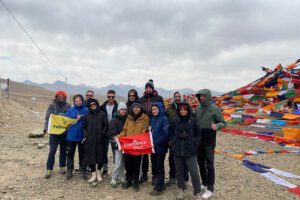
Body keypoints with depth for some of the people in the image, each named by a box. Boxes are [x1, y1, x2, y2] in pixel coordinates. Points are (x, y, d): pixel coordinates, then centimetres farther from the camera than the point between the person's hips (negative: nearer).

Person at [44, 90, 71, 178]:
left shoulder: (68, 106, 2)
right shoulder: (52, 105, -1)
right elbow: (48, 117, -5)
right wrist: (46, 127, -17)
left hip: (65, 131, 2)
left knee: (63, 150, 13)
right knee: (52, 150, -2)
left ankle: (62, 167, 26)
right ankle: (49, 169, 7)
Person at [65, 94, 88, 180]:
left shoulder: (86, 110, -1)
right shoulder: (70, 110, 5)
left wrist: (81, 118, -16)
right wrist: (75, 117, -14)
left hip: (82, 136, -1)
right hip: (71, 136, 2)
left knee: (82, 154, 9)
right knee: (70, 154, 8)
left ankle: (83, 171, 23)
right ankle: (69, 171, 23)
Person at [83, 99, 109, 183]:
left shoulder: (102, 114, 6)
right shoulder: (87, 116, 14)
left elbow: (106, 125, 2)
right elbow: (84, 127, 16)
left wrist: (103, 134, -8)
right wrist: (85, 135, 1)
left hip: (100, 140, -1)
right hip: (89, 140, 2)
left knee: (100, 156, 2)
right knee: (90, 156, 0)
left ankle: (98, 172, 25)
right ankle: (93, 174, 15)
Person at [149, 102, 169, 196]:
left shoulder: (164, 119, -12)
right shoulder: (152, 119, 10)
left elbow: (166, 134, -18)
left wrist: (156, 142, -21)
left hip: (160, 147, -7)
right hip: (153, 147, 7)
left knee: (160, 167, 3)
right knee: (154, 166, 15)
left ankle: (159, 188, 15)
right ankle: (158, 182, 33)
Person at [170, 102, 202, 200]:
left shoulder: (193, 121, -2)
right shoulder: (175, 122, 3)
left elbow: (198, 135, 6)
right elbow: (171, 135, 13)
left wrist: (195, 145, -3)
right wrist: (173, 145, 4)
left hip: (191, 151, -2)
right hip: (177, 151, 3)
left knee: (194, 173, -2)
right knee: (179, 172, 12)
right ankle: (181, 190, 30)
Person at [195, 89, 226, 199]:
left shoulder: (215, 109, -9)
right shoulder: (198, 109, 6)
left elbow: (223, 123, -8)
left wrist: (216, 126, -29)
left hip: (209, 140, -6)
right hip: (199, 139, 6)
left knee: (209, 164, 1)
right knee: (200, 162, 14)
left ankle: (210, 188, 13)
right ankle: (204, 184, 32)